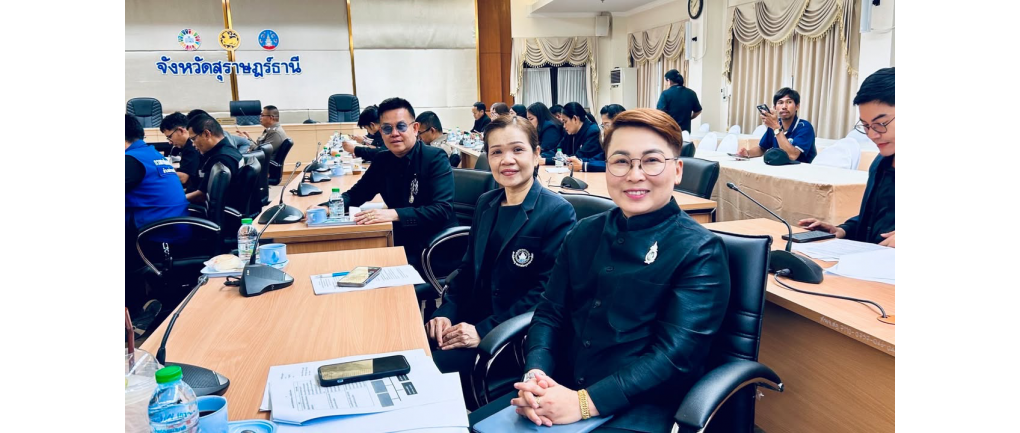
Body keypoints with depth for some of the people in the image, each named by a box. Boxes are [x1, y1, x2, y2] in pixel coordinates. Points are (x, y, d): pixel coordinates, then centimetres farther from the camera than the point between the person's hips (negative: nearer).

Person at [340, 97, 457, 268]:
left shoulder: (435, 158, -12)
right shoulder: (382, 160, 5)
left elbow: (443, 209, -22)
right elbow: (357, 193, 14)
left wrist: (395, 214, -33)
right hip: (401, 242, 6)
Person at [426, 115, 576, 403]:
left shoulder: (557, 212, -12)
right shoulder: (486, 203, 9)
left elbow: (545, 291, -16)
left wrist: (484, 330, -19)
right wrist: (446, 312, -2)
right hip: (470, 319, 6)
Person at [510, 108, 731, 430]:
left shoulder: (700, 251, -7)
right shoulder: (584, 233, 8)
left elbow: (676, 353, -15)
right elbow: (550, 312, 7)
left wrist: (585, 402, -23)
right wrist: (534, 375, -13)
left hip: (641, 407, -4)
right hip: (560, 389, 4)